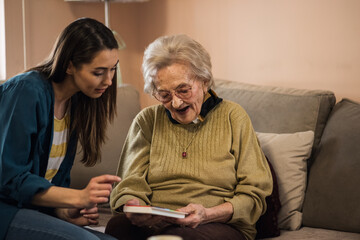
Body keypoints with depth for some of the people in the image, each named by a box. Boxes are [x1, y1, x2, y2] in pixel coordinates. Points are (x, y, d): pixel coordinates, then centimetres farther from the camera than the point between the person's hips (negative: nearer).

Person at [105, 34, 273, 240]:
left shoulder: (232, 117, 9)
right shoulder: (148, 120, 16)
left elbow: (254, 195, 4)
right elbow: (130, 185, 9)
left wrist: (206, 214, -15)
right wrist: (132, 208, -17)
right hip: (153, 223, 3)